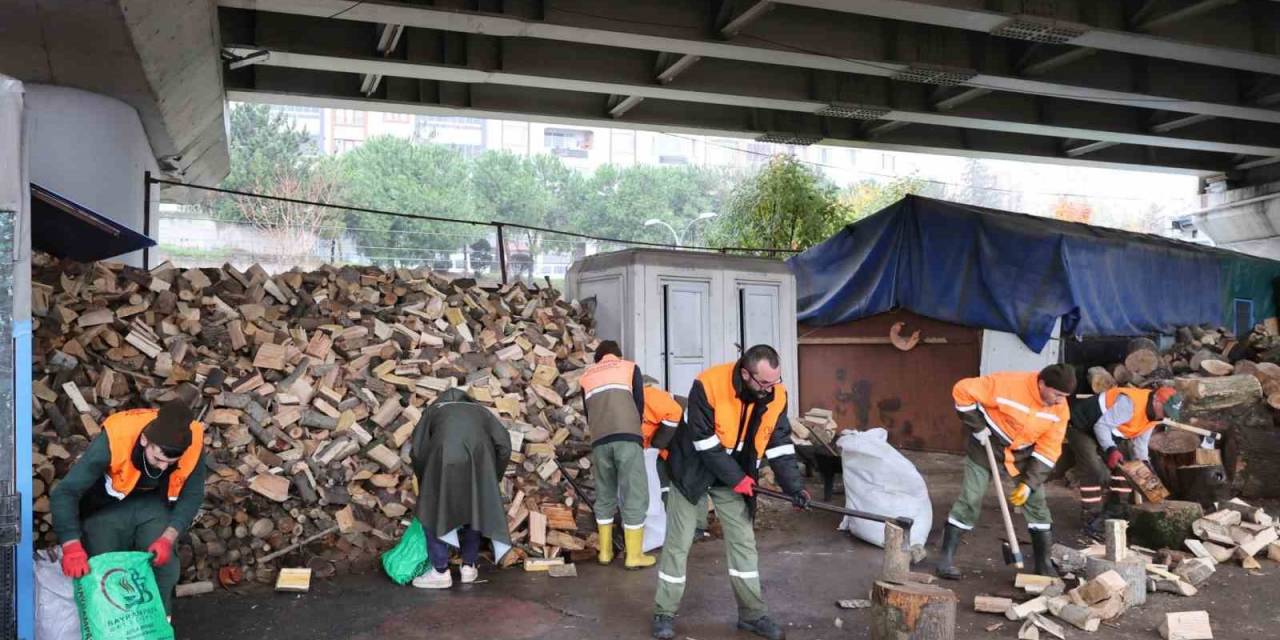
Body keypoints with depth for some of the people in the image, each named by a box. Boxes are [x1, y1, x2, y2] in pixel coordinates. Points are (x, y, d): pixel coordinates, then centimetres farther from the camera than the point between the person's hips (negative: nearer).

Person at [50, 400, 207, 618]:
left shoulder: (194, 442, -30)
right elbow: (64, 493, -32)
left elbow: (192, 496, -15)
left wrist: (168, 537, -27)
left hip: (153, 504, 2)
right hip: (106, 506, -2)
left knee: (165, 566, -10)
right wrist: (72, 546, -42)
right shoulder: (114, 439, -37)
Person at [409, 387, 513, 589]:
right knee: (475, 509, 22)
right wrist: (492, 479, 25)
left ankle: (440, 572, 16)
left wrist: (425, 485, 29)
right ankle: (469, 567, 27)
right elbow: (504, 445, 17)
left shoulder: (434, 409, 29)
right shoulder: (480, 411, 32)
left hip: (443, 457, -2)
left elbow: (416, 450, 19)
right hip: (477, 458, 2)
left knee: (434, 511, 15)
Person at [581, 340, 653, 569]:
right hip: (627, 436, -3)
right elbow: (639, 404, 12)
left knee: (605, 496, 16)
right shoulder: (630, 367, 18)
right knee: (634, 496, 2)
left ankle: (605, 551, 21)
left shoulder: (586, 376, 26)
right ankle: (634, 555, 5)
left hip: (599, 440, 3)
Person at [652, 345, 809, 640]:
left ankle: (752, 613, 17)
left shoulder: (776, 396, -14)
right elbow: (704, 442, -27)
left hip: (736, 474, 4)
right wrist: (737, 479, -22)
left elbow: (780, 444, -7)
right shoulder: (708, 385, -31)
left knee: (742, 540, 5)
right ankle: (664, 613, 15)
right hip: (692, 470, -4)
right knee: (678, 543, 2)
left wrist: (794, 486, -17)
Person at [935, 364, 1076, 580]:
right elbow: (963, 391, -24)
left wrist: (1029, 483, -18)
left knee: (1037, 503, 1)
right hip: (988, 446, -4)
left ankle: (1044, 564, 16)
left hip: (1024, 454, 4)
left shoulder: (1060, 410, -15)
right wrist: (977, 427, -20)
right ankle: (946, 558, -1)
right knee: (970, 500, -7)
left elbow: (1048, 450, -10)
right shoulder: (1008, 384, -31)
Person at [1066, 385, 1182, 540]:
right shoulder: (1129, 403, -33)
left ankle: (1113, 512, 15)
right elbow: (1101, 425, -30)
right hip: (1081, 427, -10)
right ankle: (1090, 520, -12)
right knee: (1095, 471, -20)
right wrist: (1111, 449, -39)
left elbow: (1140, 443, 5)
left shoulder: (1153, 413, -3)